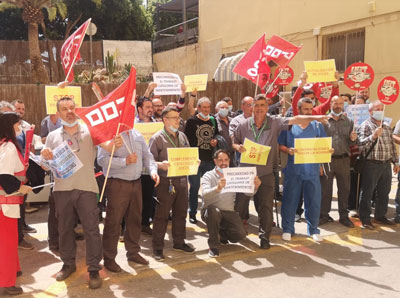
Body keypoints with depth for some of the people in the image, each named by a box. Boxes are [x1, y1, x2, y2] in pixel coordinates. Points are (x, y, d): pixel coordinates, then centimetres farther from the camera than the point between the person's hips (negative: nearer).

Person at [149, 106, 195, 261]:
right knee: (162, 215, 0)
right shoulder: (157, 138, -6)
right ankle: (157, 247, 10)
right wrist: (161, 165, -29)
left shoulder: (182, 136, 14)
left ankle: (179, 242, 29)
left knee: (181, 212, 14)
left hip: (182, 179, 6)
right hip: (166, 181, -6)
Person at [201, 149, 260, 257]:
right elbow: (204, 194, -26)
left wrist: (255, 186, -28)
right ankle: (213, 245, -17)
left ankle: (221, 233, 18)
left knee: (241, 233, -18)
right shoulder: (208, 176, -6)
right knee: (213, 210, -37)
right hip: (210, 211, -3)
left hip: (228, 212, 3)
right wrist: (217, 189, -47)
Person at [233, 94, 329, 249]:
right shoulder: (243, 125, 4)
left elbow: (295, 120, -10)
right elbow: (234, 142, 13)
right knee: (240, 203, 10)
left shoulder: (275, 122, 0)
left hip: (265, 173, -1)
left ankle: (264, 237, 14)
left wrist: (314, 117, -22)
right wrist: (238, 147, -10)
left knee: (266, 206, 1)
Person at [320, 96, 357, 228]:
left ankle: (344, 216, 21)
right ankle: (324, 215, 18)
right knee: (325, 189, 5)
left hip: (344, 159, 3)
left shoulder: (348, 122, 11)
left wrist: (353, 139, -9)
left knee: (344, 189, 8)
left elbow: (350, 143, 14)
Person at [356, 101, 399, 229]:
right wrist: (373, 136, -29)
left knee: (384, 192, 14)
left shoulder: (387, 127, 15)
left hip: (386, 164, 7)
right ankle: (365, 219, 11)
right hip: (371, 164, -7)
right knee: (367, 192, 1)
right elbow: (360, 144, -18)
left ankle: (380, 216, 28)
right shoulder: (365, 126, -7)